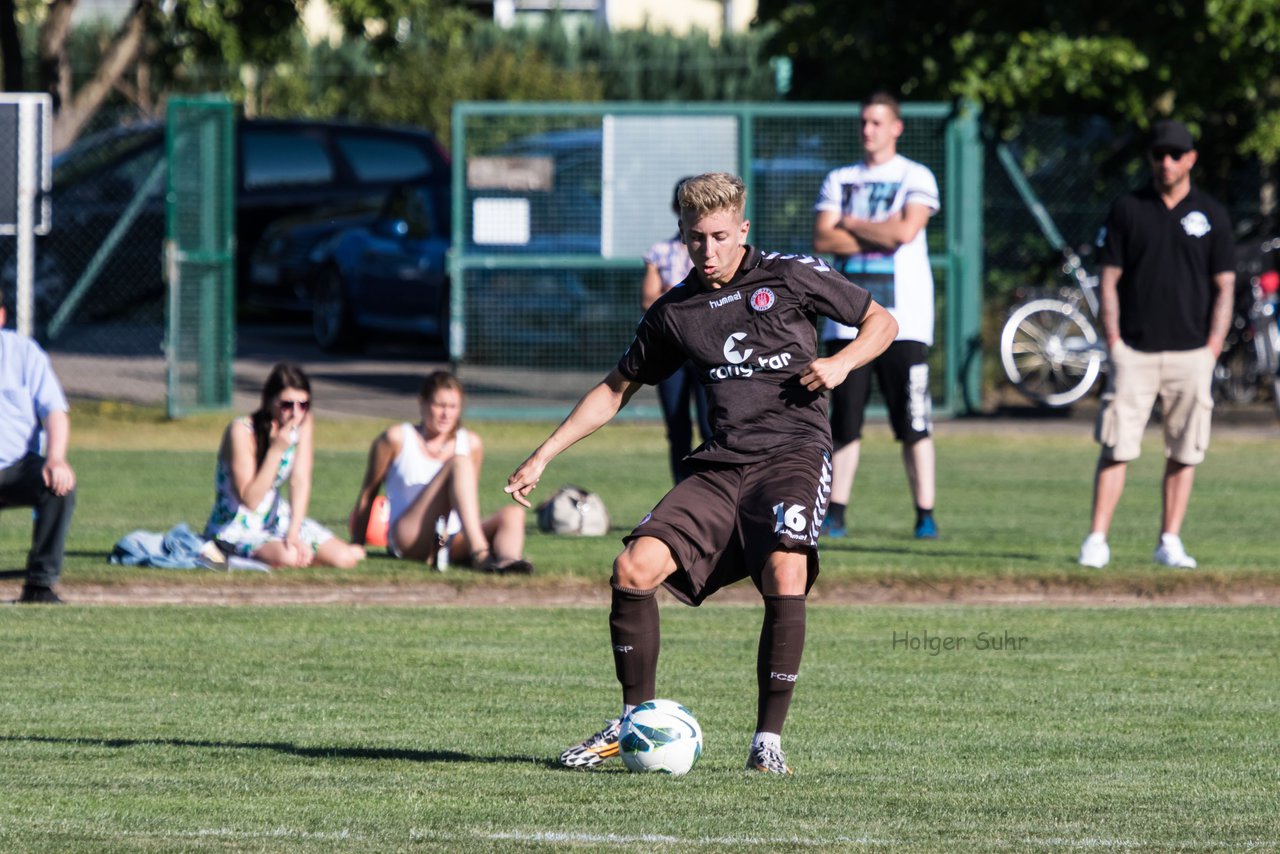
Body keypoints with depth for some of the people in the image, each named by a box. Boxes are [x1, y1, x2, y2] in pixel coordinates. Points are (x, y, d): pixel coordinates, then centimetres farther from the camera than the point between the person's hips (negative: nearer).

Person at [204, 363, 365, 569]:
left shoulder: (303, 423, -6)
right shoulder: (241, 431, -23)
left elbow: (300, 482, -10)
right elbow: (250, 500, -25)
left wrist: (293, 535, -22)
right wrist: (276, 450, -32)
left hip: (277, 519, 6)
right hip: (236, 527, -6)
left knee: (344, 558, -14)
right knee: (288, 558, -35)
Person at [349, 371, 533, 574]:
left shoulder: (470, 443, 13)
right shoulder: (398, 439, 3)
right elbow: (368, 493, 8)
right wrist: (357, 545, 10)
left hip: (454, 543, 5)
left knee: (513, 514, -23)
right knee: (459, 463, -25)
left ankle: (506, 560, -57)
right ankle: (480, 554, -44)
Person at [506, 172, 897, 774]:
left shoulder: (789, 276, 4)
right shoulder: (674, 312, 13)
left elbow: (881, 322, 13)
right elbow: (616, 389, 24)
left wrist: (841, 363, -8)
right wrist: (543, 457, 18)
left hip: (793, 453, -4)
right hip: (720, 467, 4)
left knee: (785, 573, -30)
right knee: (635, 569, -16)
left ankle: (768, 739, -19)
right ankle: (635, 722, 2)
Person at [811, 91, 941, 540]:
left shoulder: (916, 178, 4)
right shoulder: (839, 180, 16)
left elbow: (906, 230, -13)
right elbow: (822, 239, 2)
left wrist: (850, 223, -1)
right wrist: (881, 237, -7)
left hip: (903, 317, -3)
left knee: (914, 423, -7)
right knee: (845, 422, 1)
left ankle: (925, 515, -4)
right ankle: (835, 513, 5)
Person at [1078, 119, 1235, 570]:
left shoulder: (1211, 215, 8)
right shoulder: (1126, 210, 7)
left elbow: (1225, 287, 7)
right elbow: (1108, 279, 6)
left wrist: (1213, 348, -4)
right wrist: (1113, 340, -5)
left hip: (1190, 354, 1)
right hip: (1134, 349, -1)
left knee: (1184, 452, 2)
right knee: (1116, 446, -7)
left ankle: (1170, 542, 8)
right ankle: (1096, 540, -7)